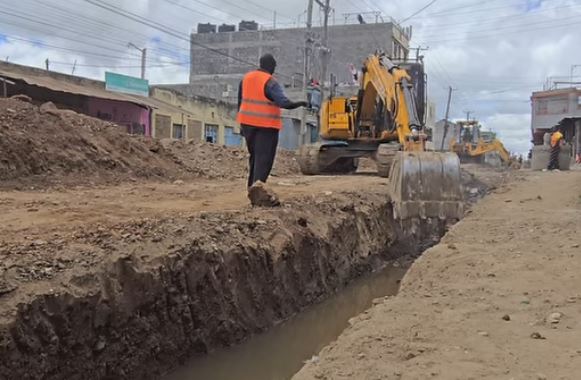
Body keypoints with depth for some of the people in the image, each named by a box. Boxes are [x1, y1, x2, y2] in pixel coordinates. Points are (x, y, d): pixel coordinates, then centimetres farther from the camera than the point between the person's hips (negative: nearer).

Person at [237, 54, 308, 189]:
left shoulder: (246, 78, 7)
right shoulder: (270, 82, -13)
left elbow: (240, 101, 13)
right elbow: (285, 103, -23)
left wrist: (242, 125, 21)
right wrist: (301, 103, -8)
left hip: (247, 123, 7)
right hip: (266, 125, -7)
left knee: (254, 155, 20)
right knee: (264, 158, -2)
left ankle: (252, 185, 24)